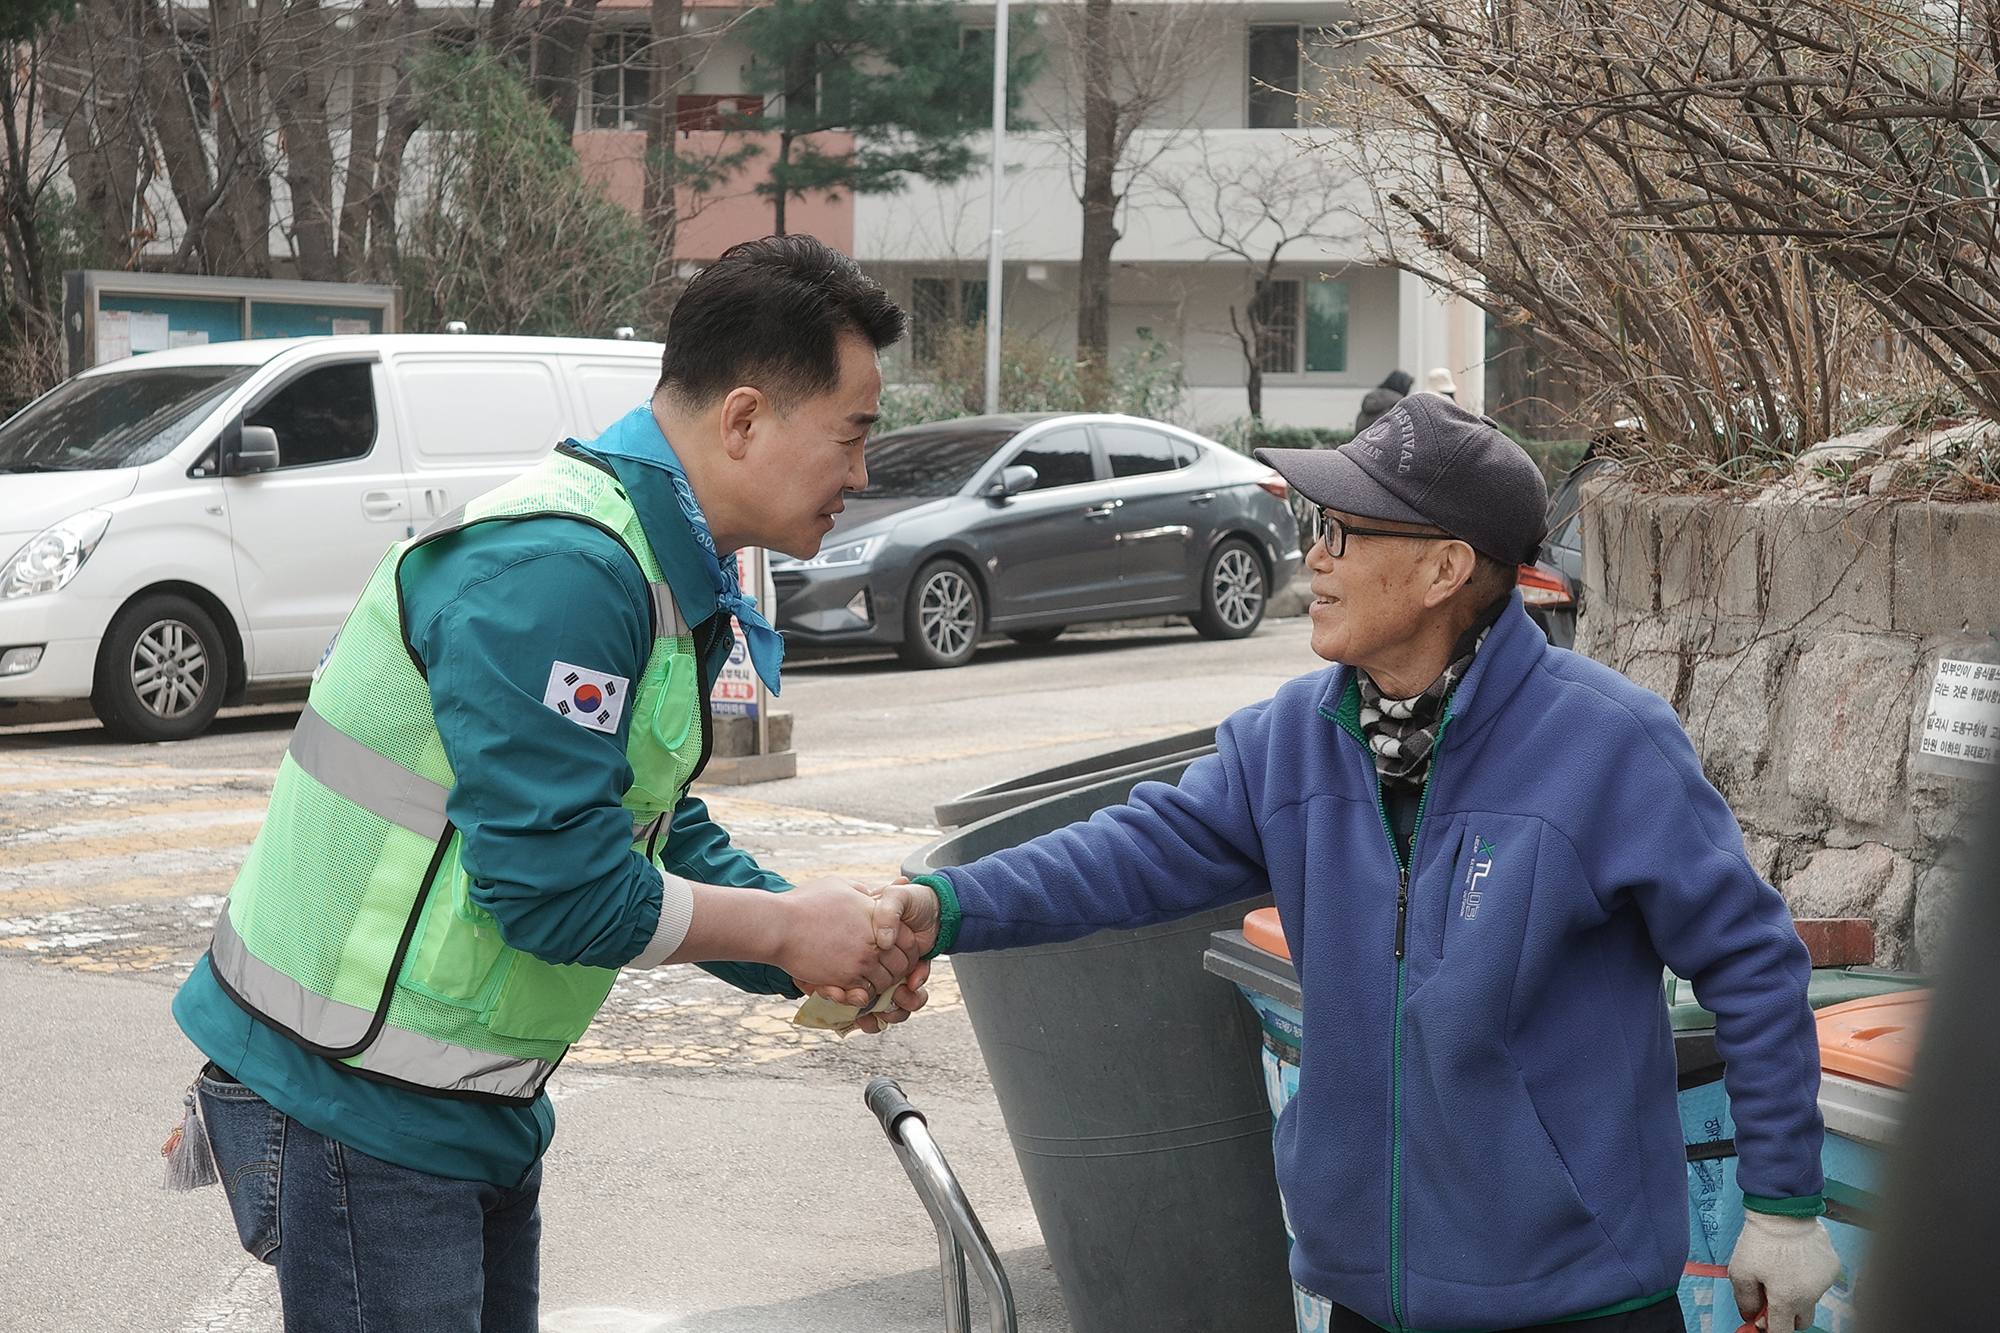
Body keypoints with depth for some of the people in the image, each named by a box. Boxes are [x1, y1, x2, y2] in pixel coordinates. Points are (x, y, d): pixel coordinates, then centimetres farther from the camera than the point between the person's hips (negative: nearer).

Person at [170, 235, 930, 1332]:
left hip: (474, 1108, 10)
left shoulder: (663, 571, 10)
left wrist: (831, 957, -1)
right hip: (356, 1111, -10)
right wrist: (788, 927, -14)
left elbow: (659, 835, 14)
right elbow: (558, 885, -27)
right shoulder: (555, 569, -25)